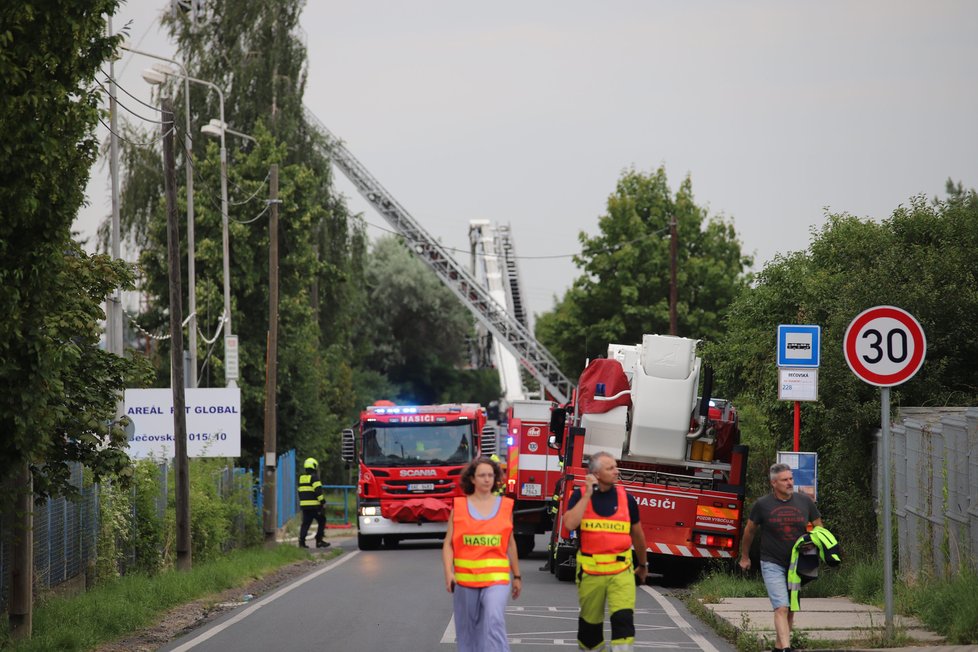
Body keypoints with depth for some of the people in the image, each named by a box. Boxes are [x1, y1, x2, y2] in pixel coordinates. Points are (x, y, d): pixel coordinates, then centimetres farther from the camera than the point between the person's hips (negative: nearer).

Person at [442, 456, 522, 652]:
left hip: (496, 577, -1)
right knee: (468, 630, 10)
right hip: (465, 577, 1)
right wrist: (448, 572, -13)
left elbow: (510, 543, 13)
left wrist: (517, 576, 16)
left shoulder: (505, 506, 5)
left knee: (494, 622, -21)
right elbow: (448, 543, 1)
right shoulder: (459, 506, 2)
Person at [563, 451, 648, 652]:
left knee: (623, 618, -17)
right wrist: (588, 494, -17)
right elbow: (570, 523, -20)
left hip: (621, 570, 0)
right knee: (590, 620, 14)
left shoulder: (626, 498, 2)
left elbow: (637, 534, 15)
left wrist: (643, 564, 25)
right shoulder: (580, 496, -2)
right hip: (590, 571, 0)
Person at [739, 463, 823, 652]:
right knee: (781, 608, -17)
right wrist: (745, 557, 19)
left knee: (790, 610, 11)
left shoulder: (805, 502, 1)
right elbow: (749, 531, 10)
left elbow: (818, 527, 12)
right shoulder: (762, 504, -5)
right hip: (772, 564, -4)